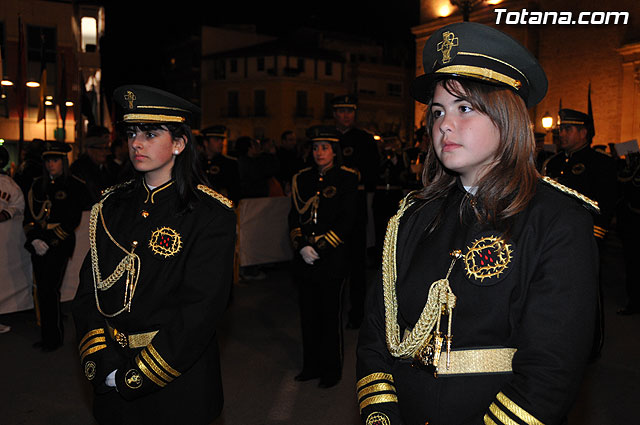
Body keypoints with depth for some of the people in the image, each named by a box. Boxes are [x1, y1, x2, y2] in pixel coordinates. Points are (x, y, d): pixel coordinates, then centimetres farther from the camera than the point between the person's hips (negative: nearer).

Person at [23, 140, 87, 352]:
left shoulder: (75, 186, -4)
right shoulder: (38, 185, 11)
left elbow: (72, 220, -8)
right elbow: (29, 215, 10)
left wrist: (49, 242, -12)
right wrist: (34, 239, -4)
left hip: (59, 246, -5)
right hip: (38, 245, 5)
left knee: (49, 290, -6)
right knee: (42, 291, 8)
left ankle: (55, 338, 8)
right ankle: (46, 336, 20)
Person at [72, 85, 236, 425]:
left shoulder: (212, 215, -14)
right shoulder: (113, 206, 2)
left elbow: (201, 308, -18)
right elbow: (88, 287, 1)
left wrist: (138, 375, -18)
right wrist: (99, 361, -10)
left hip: (178, 381, -4)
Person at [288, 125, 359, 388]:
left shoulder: (347, 178, -2)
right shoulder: (302, 178, 9)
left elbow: (346, 221, -8)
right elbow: (294, 216, 8)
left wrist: (319, 247, -13)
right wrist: (301, 246, -8)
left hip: (332, 258, -4)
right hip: (304, 258, 4)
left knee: (330, 314, 4)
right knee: (308, 313, 11)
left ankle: (331, 370, 20)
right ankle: (311, 366, 28)